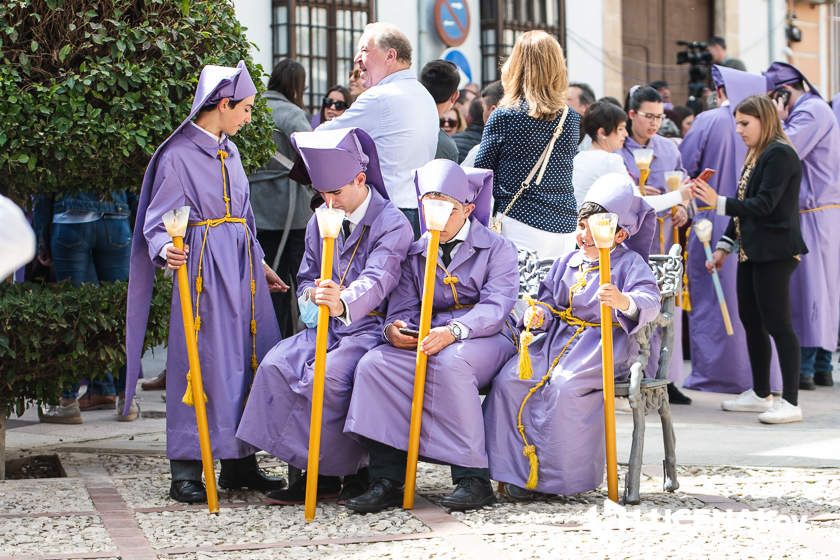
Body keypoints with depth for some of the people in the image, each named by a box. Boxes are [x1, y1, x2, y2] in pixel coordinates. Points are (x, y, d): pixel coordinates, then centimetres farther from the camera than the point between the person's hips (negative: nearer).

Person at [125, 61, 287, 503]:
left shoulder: (228, 151, 16)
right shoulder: (178, 155, -8)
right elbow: (158, 222, -12)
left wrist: (261, 266, 24)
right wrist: (167, 250, -32)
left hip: (241, 268, 8)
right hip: (203, 270, -8)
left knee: (246, 363, 6)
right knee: (202, 363, -9)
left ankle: (239, 463, 13)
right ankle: (186, 472, -5)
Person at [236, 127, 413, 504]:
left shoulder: (393, 225, -11)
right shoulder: (320, 223, 14)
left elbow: (377, 280, -28)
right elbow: (306, 278, 23)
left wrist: (344, 302, -50)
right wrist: (312, 294, -4)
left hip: (370, 327, -7)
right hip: (325, 326, 7)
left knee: (328, 376, -34)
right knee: (276, 365, -20)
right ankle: (306, 469, -16)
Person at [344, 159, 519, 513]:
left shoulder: (497, 249, 5)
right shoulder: (416, 253, 20)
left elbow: (495, 306, -11)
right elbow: (403, 306, 9)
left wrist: (454, 331, -30)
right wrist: (394, 329, -18)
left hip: (485, 339, -4)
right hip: (424, 342, 5)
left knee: (450, 363, -39)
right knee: (374, 363, -24)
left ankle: (473, 478, -34)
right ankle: (387, 480, -26)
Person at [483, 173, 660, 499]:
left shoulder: (630, 263, -3)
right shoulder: (567, 263, 17)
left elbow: (649, 302, -19)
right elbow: (547, 297, 20)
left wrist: (623, 301, -42)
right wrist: (537, 316, -5)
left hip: (603, 342, -6)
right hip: (556, 338, 6)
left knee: (564, 387, -33)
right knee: (509, 379, -16)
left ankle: (557, 475, -19)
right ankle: (517, 470, -12)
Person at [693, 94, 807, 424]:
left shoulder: (780, 155, -13)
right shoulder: (755, 156, 15)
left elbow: (764, 205, -20)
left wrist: (719, 203, -24)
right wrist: (724, 246, 15)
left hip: (775, 254, -10)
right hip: (752, 252, 10)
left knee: (777, 323, -9)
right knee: (751, 321, 14)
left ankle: (790, 402, -6)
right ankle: (760, 394, 23)